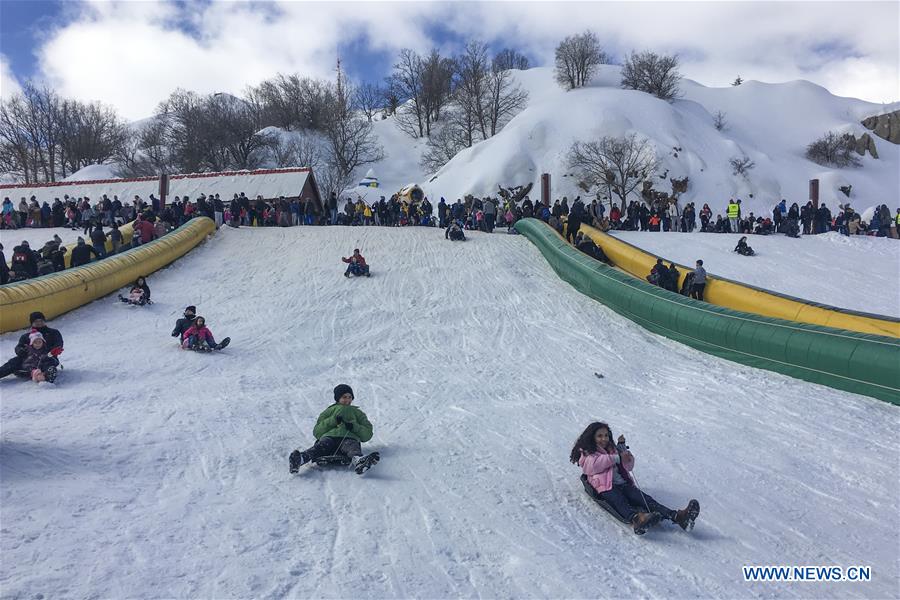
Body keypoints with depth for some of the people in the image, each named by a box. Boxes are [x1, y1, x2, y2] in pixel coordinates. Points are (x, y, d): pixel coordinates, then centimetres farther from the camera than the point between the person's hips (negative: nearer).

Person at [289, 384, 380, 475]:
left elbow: (367, 434, 19)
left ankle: (358, 461, -71)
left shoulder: (358, 413, 34)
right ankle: (301, 458, -63)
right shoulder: (329, 411, 33)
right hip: (329, 436, 1)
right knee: (320, 446, -34)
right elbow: (317, 432, 18)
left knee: (353, 447, -37)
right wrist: (333, 421, 3)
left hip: (350, 438, -1)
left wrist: (354, 427, 0)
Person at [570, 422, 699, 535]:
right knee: (620, 502, -37)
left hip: (624, 484, 5)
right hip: (606, 487, -5)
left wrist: (622, 447, 13)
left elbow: (629, 466, 27)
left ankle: (678, 517, -43)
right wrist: (617, 458, -8)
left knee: (646, 499, -21)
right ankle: (636, 519, -69)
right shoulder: (587, 454, 15)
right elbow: (595, 464, -8)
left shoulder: (613, 449, 34)